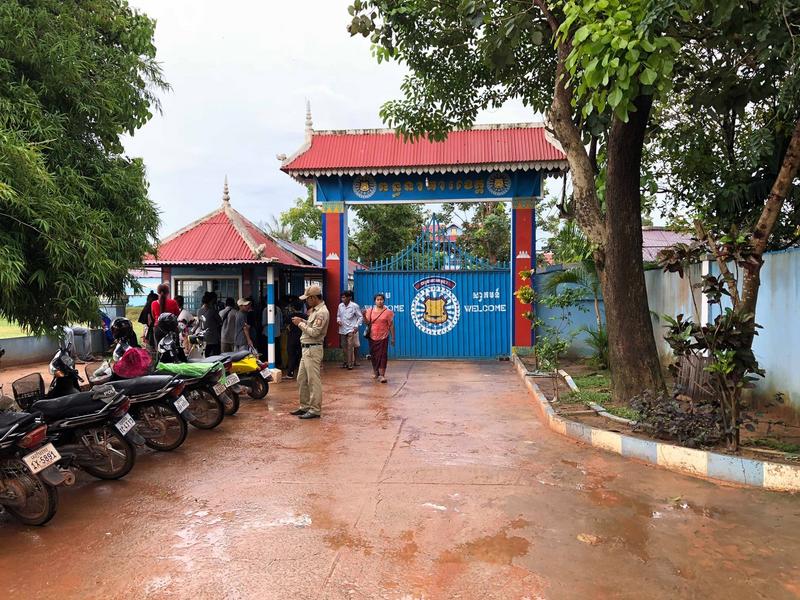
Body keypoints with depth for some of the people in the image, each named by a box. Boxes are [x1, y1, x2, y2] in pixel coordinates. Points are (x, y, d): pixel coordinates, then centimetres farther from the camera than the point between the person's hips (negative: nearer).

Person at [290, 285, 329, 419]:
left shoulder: (322, 312, -17)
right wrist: (303, 321, 6)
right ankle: (305, 407, 25)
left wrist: (300, 323, -12)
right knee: (302, 380, 16)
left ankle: (315, 410, 1)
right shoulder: (315, 310, 16)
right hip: (307, 349, 11)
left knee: (313, 381, -5)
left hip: (313, 349, -11)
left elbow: (314, 332, -22)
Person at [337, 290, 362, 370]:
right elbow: (338, 315, 19)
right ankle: (346, 362, 22)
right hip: (342, 330, 5)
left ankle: (351, 364, -7)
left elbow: (360, 317, -2)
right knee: (344, 347, 10)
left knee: (350, 347, -11)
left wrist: (356, 326, -13)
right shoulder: (340, 306, 6)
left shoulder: (354, 306, -6)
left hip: (351, 330, -5)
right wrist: (338, 320, -2)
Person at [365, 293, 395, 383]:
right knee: (373, 355, 10)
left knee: (382, 356, -8)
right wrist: (364, 316, -18)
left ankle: (382, 375, -9)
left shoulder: (388, 312, -2)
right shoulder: (370, 311, 5)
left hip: (383, 337, -3)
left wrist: (393, 338, -2)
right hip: (372, 337, 3)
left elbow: (391, 325, -1)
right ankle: (375, 372, 29)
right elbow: (367, 323, 1)